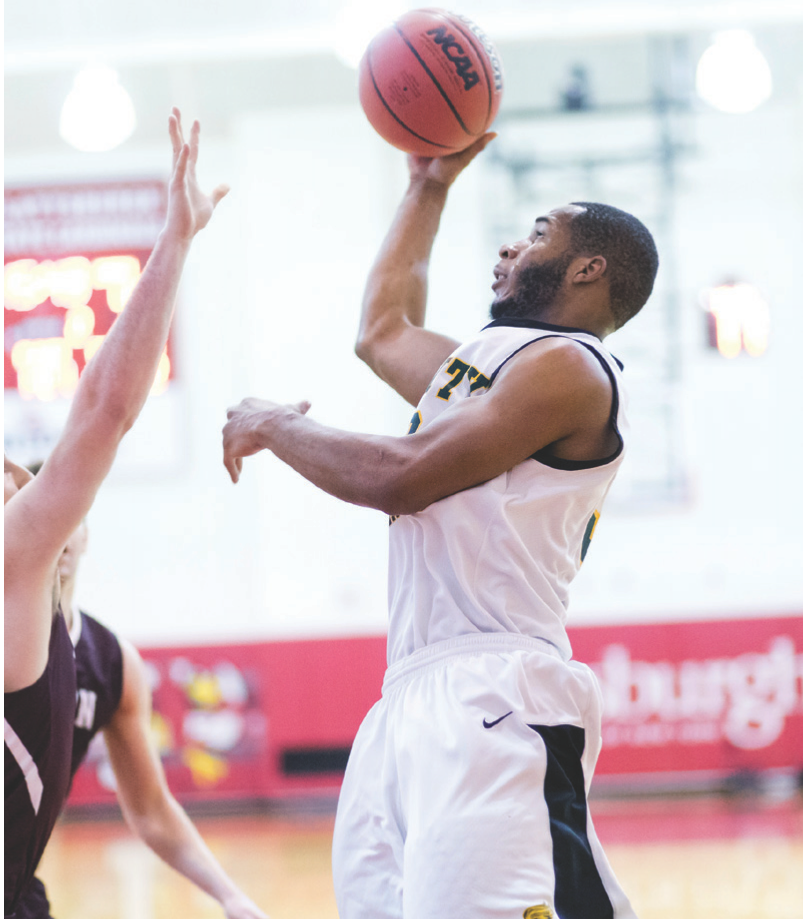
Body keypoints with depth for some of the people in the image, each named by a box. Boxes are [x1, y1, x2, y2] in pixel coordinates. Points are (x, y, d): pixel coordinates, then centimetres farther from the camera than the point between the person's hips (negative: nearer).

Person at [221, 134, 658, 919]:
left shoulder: (566, 366, -4)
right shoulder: (485, 359, 25)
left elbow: (400, 476, -10)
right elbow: (382, 328, 44)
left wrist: (274, 428, 5)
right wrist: (428, 186, 45)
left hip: (492, 701, -10)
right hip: (413, 699, 10)